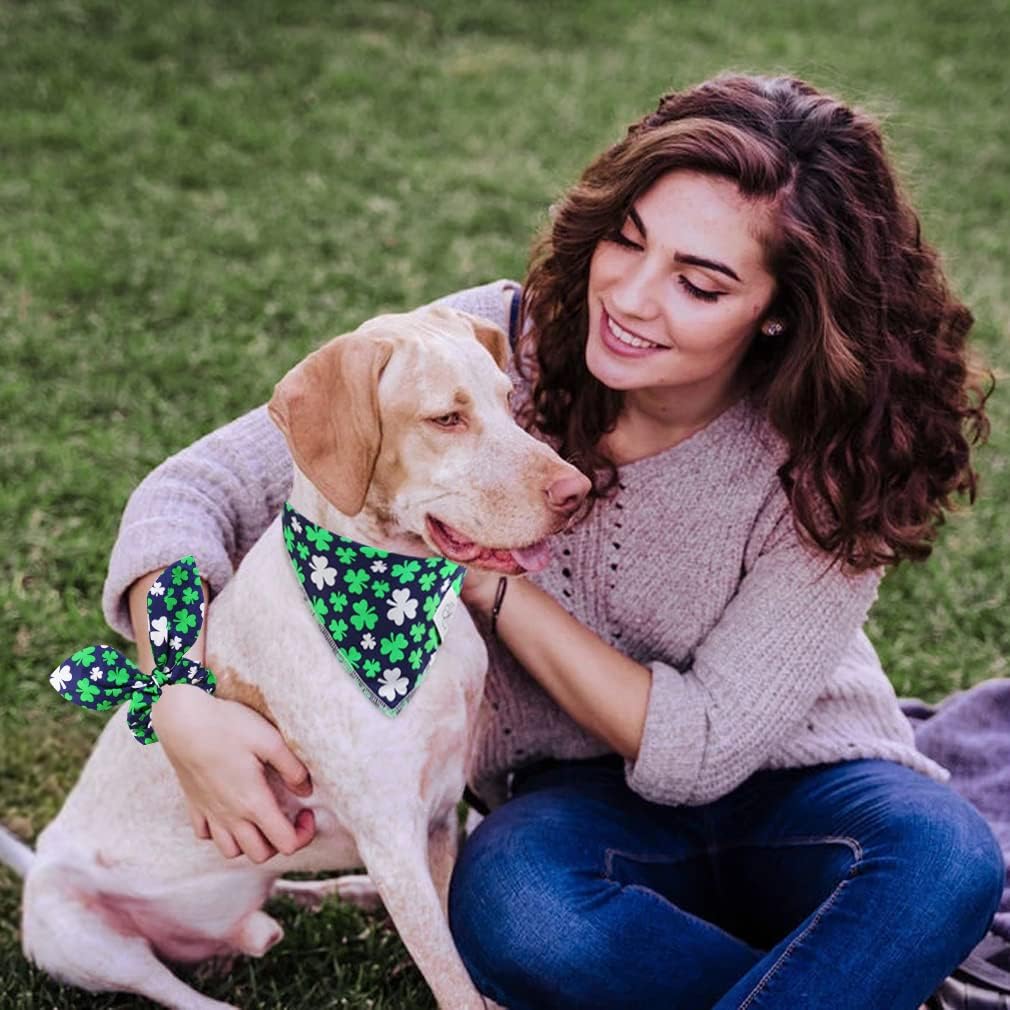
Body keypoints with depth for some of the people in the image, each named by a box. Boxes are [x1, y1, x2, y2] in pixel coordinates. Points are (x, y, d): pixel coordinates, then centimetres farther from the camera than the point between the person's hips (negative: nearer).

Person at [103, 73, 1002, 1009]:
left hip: (795, 790, -1)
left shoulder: (828, 469, -20)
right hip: (583, 798, 1)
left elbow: (698, 751, -20)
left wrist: (487, 581, -24)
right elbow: (190, 491, -15)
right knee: (509, 903, -35)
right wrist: (184, 702, -33)